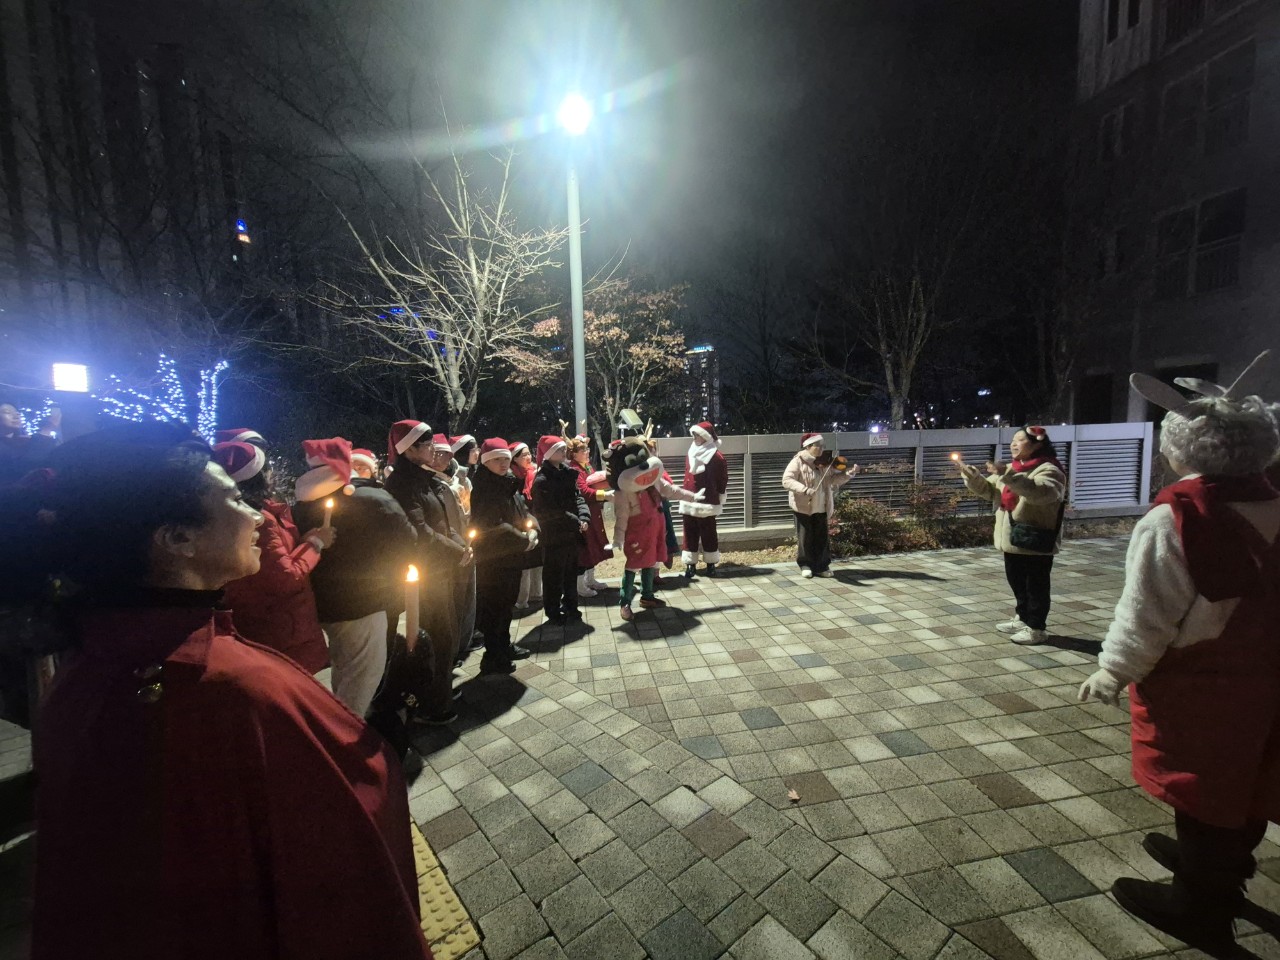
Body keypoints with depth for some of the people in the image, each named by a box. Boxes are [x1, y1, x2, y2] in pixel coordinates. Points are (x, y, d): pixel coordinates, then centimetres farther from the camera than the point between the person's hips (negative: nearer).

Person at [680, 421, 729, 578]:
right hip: (689, 503, 6)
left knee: (708, 534, 6)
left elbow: (723, 481, -5)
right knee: (690, 534, 8)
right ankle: (690, 565, 17)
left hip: (707, 504, -5)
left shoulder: (717, 457, -9)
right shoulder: (691, 454, 10)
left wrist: (720, 502, -3)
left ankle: (711, 564, 19)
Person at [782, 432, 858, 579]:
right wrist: (804, 489, -33)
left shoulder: (825, 463, 5)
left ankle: (822, 566, 24)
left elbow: (835, 478, 2)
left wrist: (849, 473, -16)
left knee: (822, 538, 10)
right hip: (803, 507, -4)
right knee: (805, 537, 6)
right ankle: (806, 565, 22)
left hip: (821, 508, 5)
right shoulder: (798, 462, -11)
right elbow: (786, 480, -20)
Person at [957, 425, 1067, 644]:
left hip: (1035, 543, -8)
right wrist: (971, 475, -6)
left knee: (1036, 586, 5)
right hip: (1012, 540, 8)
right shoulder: (1011, 470, 12)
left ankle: (1036, 628, 16)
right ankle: (1022, 619, 35)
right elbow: (987, 490, 12)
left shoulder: (1048, 470, -14)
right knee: (1018, 583, 20)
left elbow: (1040, 492, -34)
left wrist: (1008, 476, -40)